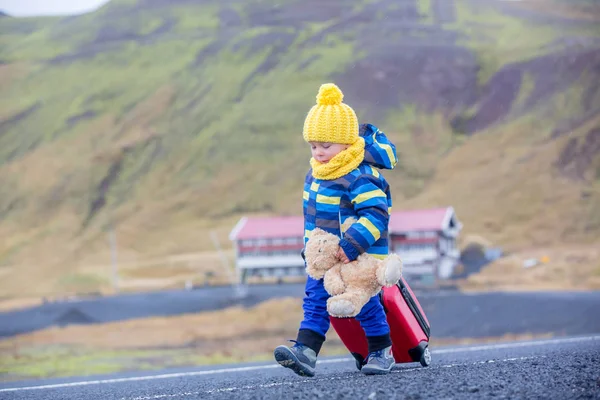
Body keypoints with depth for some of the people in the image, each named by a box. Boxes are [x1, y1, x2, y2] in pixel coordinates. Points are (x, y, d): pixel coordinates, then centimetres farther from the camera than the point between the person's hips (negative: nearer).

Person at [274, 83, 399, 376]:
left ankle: (381, 351, 20)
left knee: (365, 303, 3)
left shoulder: (361, 178, -22)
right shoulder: (315, 175, 6)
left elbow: (376, 214, -30)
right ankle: (306, 351, -10)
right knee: (315, 300, -2)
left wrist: (352, 246, -36)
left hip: (358, 260, -8)